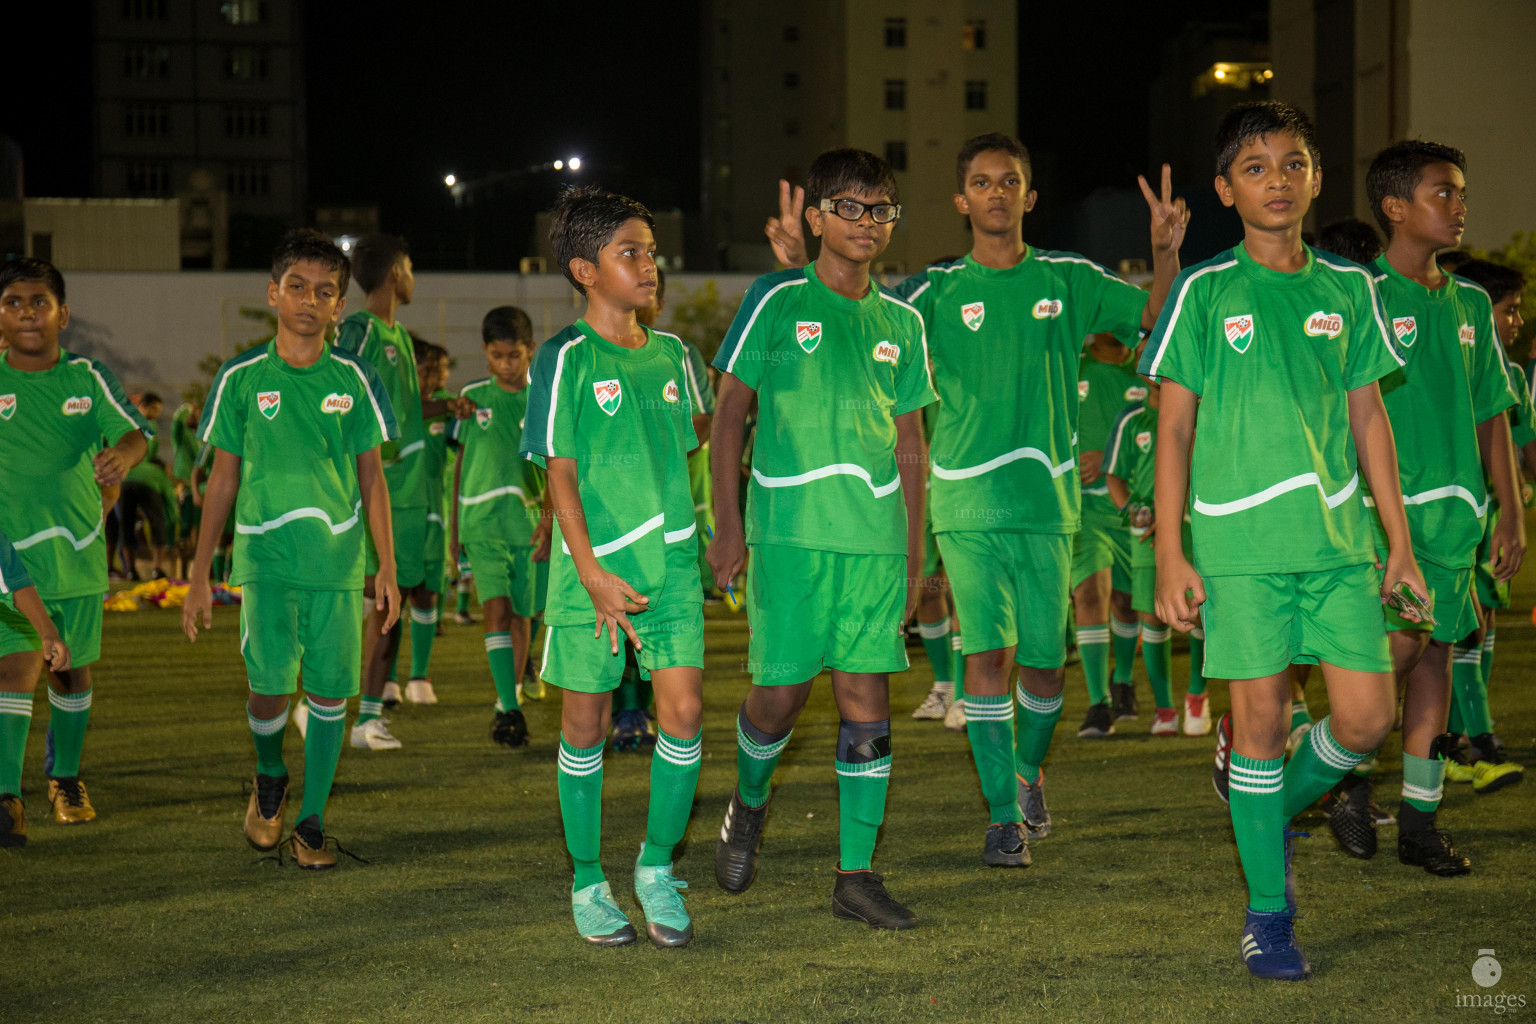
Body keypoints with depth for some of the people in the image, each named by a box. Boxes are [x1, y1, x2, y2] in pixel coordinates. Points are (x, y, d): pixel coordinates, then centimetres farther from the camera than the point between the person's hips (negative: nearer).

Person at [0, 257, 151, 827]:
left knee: (71, 670, 13)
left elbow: (134, 432, -10)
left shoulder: (87, 378, 2)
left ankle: (65, 780, 32)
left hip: (78, 555, 3)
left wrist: (122, 455, -32)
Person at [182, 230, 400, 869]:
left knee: (329, 694, 2)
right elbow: (223, 480, 8)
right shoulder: (241, 380, 3)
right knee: (270, 687, -13)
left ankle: (311, 823, 17)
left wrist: (387, 569, 6)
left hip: (339, 560, 1)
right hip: (266, 558, -1)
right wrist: (199, 577, 7)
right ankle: (269, 779, 18)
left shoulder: (353, 379, 5)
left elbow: (372, 477, 10)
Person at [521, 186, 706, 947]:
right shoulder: (566, 359, -6)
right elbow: (560, 475, -9)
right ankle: (588, 884, 17)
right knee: (585, 723, 4)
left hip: (671, 561, 4)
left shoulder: (670, 355, 10)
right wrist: (593, 574, -16)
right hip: (594, 566, -4)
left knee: (683, 713, -5)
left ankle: (656, 866, 13)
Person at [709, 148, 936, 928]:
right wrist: (727, 526, -4)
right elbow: (728, 414, 1)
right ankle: (747, 807, 30)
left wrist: (913, 551, 13)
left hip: (875, 537, 3)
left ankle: (855, 875, 7)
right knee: (782, 692, -2)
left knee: (868, 699, 1)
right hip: (788, 532, -3)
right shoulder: (777, 301, 0)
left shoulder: (900, 322, 12)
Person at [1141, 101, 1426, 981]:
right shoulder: (1204, 294, 0)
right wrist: (1169, 557, -4)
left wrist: (1400, 540, 12)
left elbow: (1369, 418, 14)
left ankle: (1275, 811, 28)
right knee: (1263, 713, -2)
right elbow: (1173, 429, 1)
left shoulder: (1348, 289, 10)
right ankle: (1268, 911, 10)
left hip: (1338, 536, 3)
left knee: (1368, 716, -1)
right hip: (1240, 539, -3)